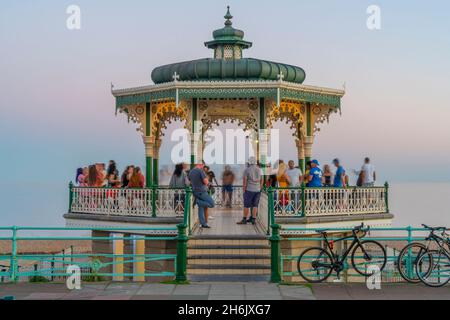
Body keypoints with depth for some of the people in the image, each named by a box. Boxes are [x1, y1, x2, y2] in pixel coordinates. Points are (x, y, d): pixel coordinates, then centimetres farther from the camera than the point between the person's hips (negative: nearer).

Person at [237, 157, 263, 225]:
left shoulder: (247, 170, -6)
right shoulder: (259, 170, 8)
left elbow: (245, 181, -8)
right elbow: (262, 180, 11)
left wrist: (244, 190, -2)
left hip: (249, 190, -4)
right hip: (257, 190, 4)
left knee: (246, 205, 2)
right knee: (255, 205, 7)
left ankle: (244, 219, 5)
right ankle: (253, 219, 5)